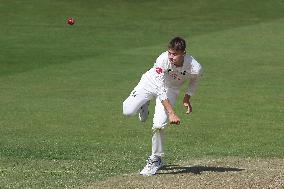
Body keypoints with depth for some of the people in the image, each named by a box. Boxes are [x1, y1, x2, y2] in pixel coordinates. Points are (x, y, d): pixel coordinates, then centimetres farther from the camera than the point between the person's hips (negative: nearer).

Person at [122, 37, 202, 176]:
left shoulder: (195, 68, -29)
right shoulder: (163, 60, -35)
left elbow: (194, 80, -1)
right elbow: (160, 91, -33)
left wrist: (187, 98, -8)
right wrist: (171, 113, -40)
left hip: (171, 90, 0)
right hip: (151, 82, 0)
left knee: (159, 125, -20)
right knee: (128, 111, -18)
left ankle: (156, 159, 5)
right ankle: (143, 106, 21)